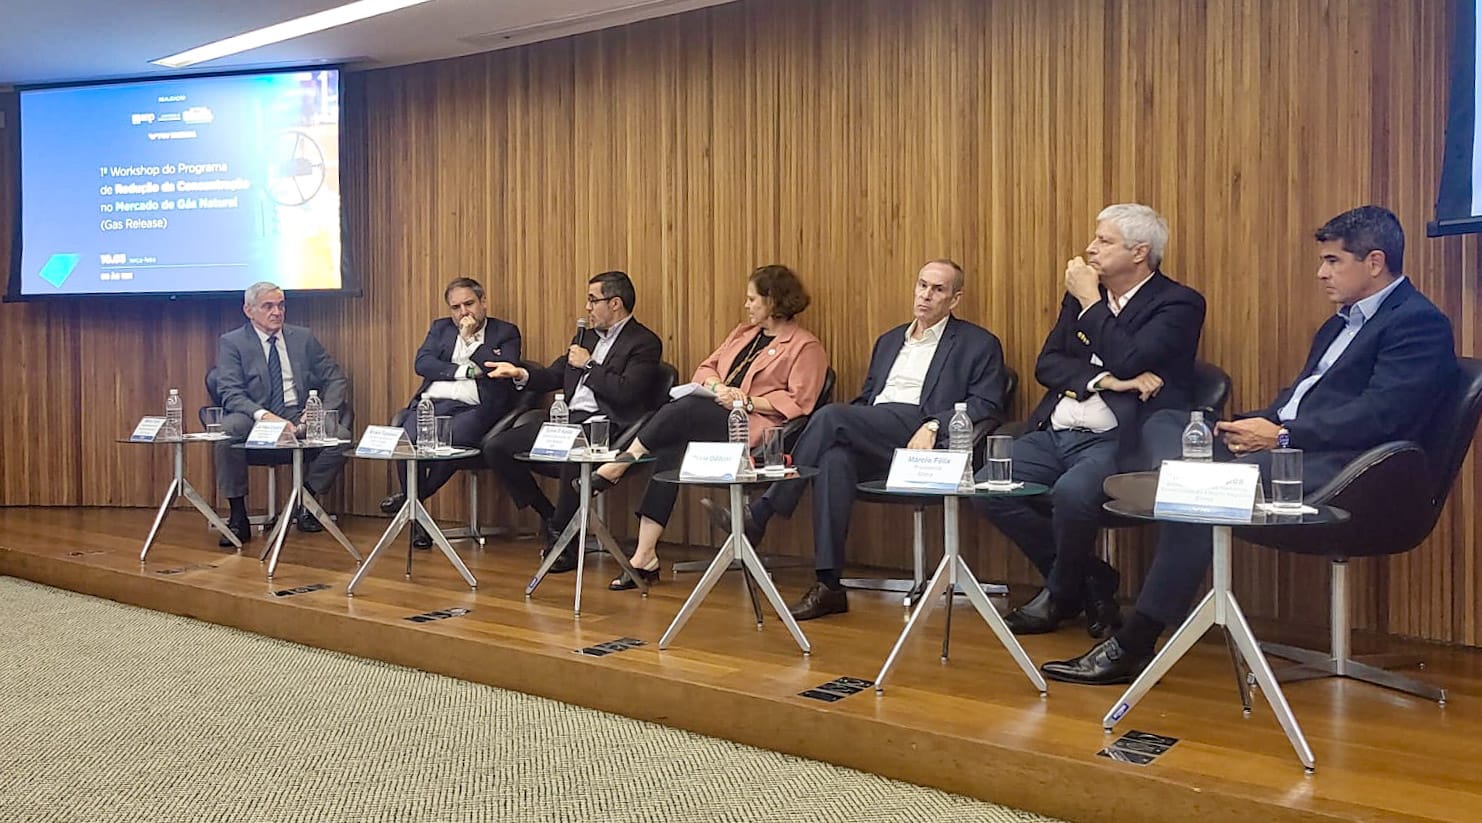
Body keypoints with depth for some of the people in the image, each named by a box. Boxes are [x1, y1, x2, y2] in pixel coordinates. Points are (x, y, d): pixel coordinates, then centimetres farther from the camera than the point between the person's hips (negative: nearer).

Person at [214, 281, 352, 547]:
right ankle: (238, 517, -20)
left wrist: (322, 411, -9)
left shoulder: (303, 337, 14)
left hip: (299, 417, 2)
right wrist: (263, 415, -27)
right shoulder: (231, 342, 5)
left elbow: (336, 379, 12)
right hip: (254, 418, -2)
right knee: (228, 430, -36)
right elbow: (230, 393, -8)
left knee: (341, 435, -27)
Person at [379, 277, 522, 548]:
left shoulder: (506, 332, 13)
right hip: (431, 403, 3)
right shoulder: (440, 328, 24)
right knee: (406, 440, -28)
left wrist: (469, 339, -2)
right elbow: (421, 363, 7)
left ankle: (411, 496, -10)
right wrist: (465, 371, -5)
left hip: (473, 408, -3)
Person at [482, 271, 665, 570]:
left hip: (604, 427, -8)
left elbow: (625, 392, -16)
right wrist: (520, 374, 6)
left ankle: (561, 536, -19)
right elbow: (553, 376, 25)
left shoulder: (645, 343, -3)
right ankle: (548, 515, 9)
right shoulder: (586, 336, 22)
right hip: (568, 420, 8)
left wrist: (588, 365, -7)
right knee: (496, 447, -4)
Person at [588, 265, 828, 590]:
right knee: (670, 450, -24)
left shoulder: (806, 347, 3)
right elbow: (705, 369, 21)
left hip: (752, 428, -6)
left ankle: (621, 464, -17)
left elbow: (798, 402, -8)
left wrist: (746, 401, -15)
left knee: (683, 409, -30)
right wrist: (718, 387, -2)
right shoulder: (743, 332, 27)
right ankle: (645, 557, -25)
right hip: (711, 420, 6)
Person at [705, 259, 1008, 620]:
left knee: (831, 415, -28)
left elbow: (987, 405, 1)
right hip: (871, 445, 5)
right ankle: (829, 585, -31)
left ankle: (759, 515, -22)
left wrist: (934, 427, -15)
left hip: (917, 442, -5)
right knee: (835, 459, -33)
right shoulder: (889, 341, 31)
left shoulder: (978, 344, 13)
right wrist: (846, 427, 6)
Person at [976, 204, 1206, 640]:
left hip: (1116, 442, -7)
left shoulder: (1178, 304, -2)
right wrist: (1103, 379, -11)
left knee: (1070, 491, -35)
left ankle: (1063, 594, -2)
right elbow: (1046, 364, 7)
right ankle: (1088, 579, 5)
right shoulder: (1080, 297, 17)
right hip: (1053, 435, 7)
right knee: (987, 487, -13)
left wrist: (1089, 301, -8)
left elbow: (1127, 361, -18)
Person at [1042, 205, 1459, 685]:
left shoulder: (1419, 322, -3)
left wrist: (1282, 436, -18)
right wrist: (1259, 423, 1)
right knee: (1164, 424, -1)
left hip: (1330, 465, -10)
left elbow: (1379, 414, -16)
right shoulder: (1344, 321, 26)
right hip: (1284, 444, 10)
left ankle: (1132, 645, -25)